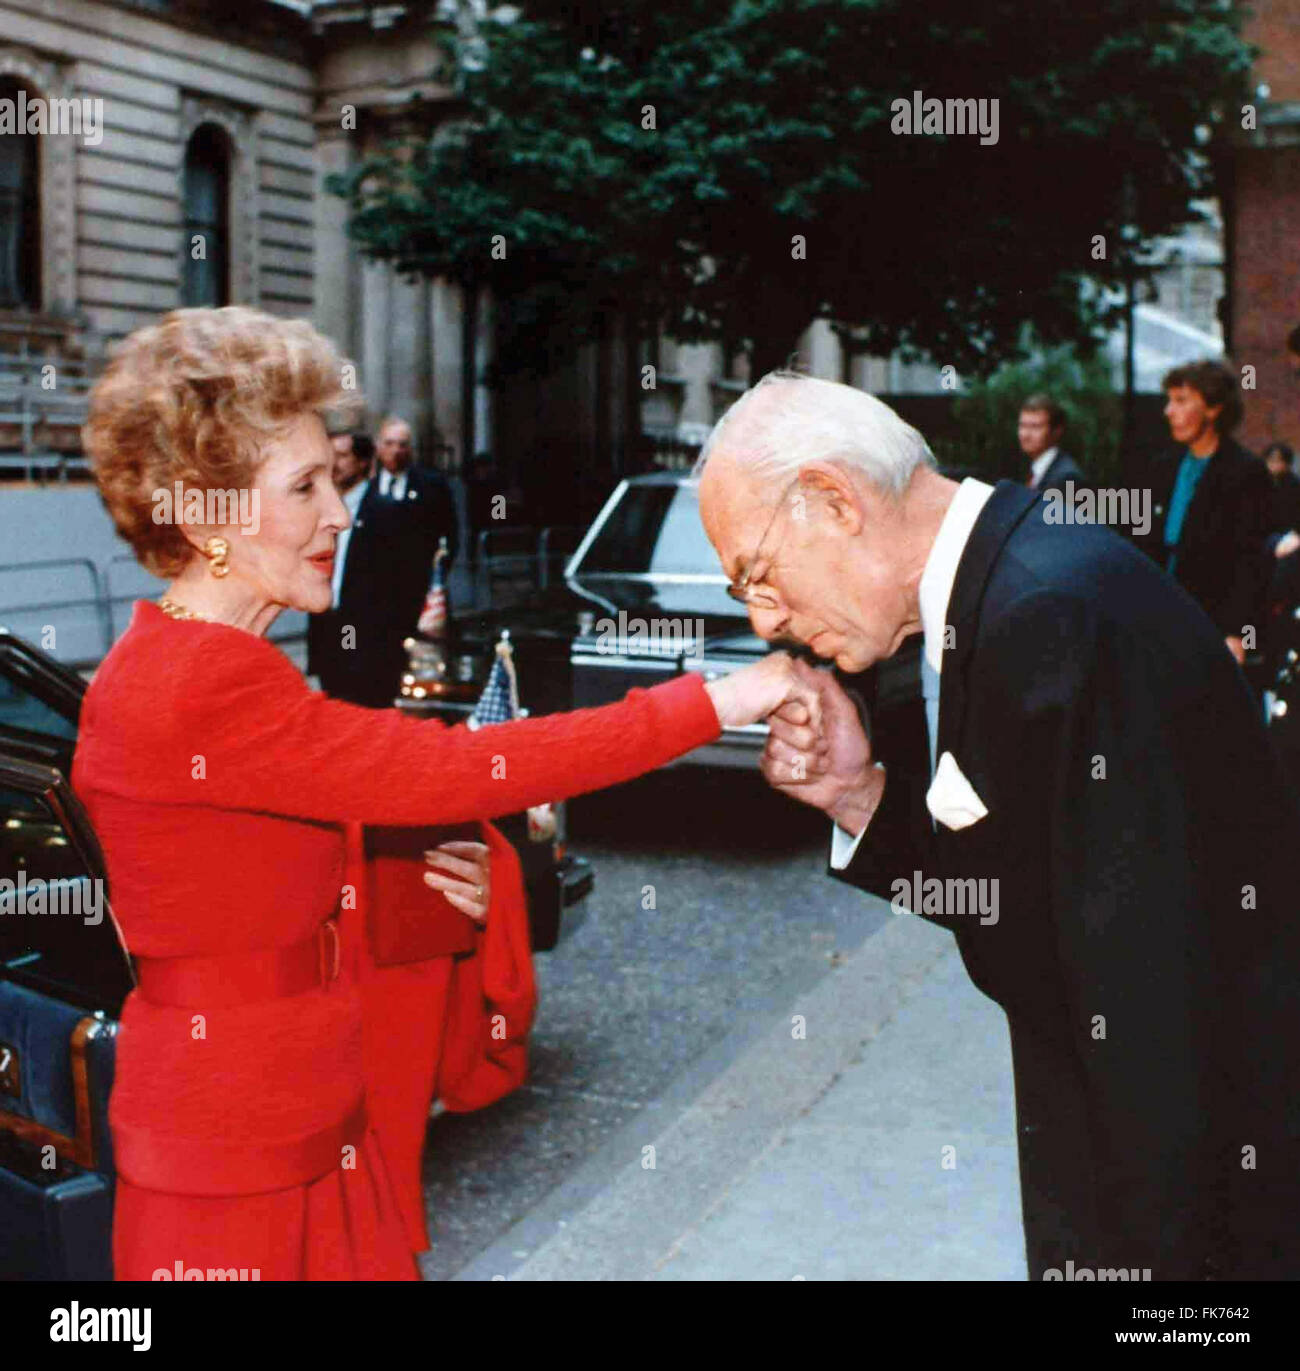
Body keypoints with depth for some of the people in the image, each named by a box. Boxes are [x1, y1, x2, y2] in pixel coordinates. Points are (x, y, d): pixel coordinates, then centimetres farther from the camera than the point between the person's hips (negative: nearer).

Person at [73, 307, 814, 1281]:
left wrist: (450, 878, -6)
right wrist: (711, 702, -24)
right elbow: (451, 771, -27)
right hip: (236, 1157, -9)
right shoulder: (193, 688, -23)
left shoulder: (201, 662, 8)